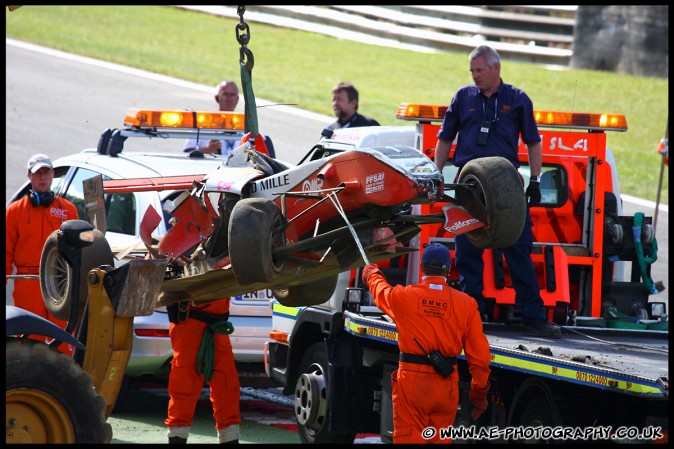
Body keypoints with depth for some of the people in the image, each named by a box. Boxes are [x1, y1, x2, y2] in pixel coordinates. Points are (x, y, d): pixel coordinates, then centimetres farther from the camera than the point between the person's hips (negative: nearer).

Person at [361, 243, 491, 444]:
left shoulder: (403, 296, -3)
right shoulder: (466, 303, -1)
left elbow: (380, 290, 23)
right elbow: (479, 356, -1)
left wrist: (371, 272, 47)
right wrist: (480, 393, 9)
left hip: (411, 383, -2)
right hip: (446, 387, 2)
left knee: (408, 439, 1)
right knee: (439, 440, 10)